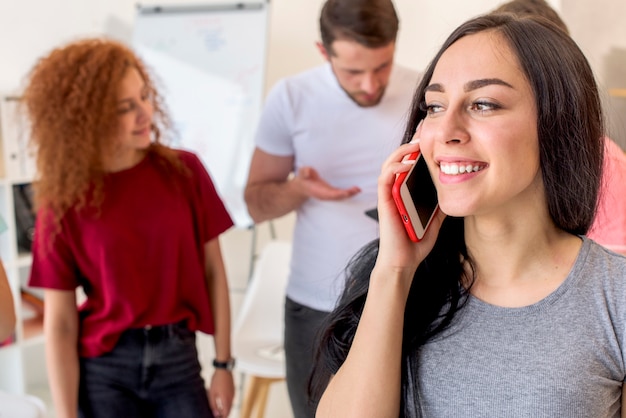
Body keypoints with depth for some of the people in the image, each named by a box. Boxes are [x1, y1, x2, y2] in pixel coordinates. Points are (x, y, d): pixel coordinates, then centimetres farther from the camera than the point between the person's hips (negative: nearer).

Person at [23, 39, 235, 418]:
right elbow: (59, 323, -7)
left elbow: (213, 271, 1)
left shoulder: (184, 170, -5)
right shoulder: (63, 203, -8)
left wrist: (223, 364, 1)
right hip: (103, 369, -1)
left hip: (178, 358, 1)